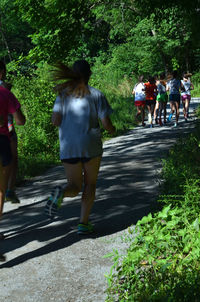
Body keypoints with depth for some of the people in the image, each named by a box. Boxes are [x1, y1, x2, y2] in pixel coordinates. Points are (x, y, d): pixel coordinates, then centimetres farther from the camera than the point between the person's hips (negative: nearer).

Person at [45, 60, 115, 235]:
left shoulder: (63, 94, 3)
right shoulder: (96, 95, -3)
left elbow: (55, 121, -3)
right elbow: (106, 123, -6)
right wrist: (112, 130, 16)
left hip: (68, 147, 2)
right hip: (91, 146, -2)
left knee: (74, 187, 12)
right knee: (90, 184, 14)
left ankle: (60, 193, -22)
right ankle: (84, 223, 10)